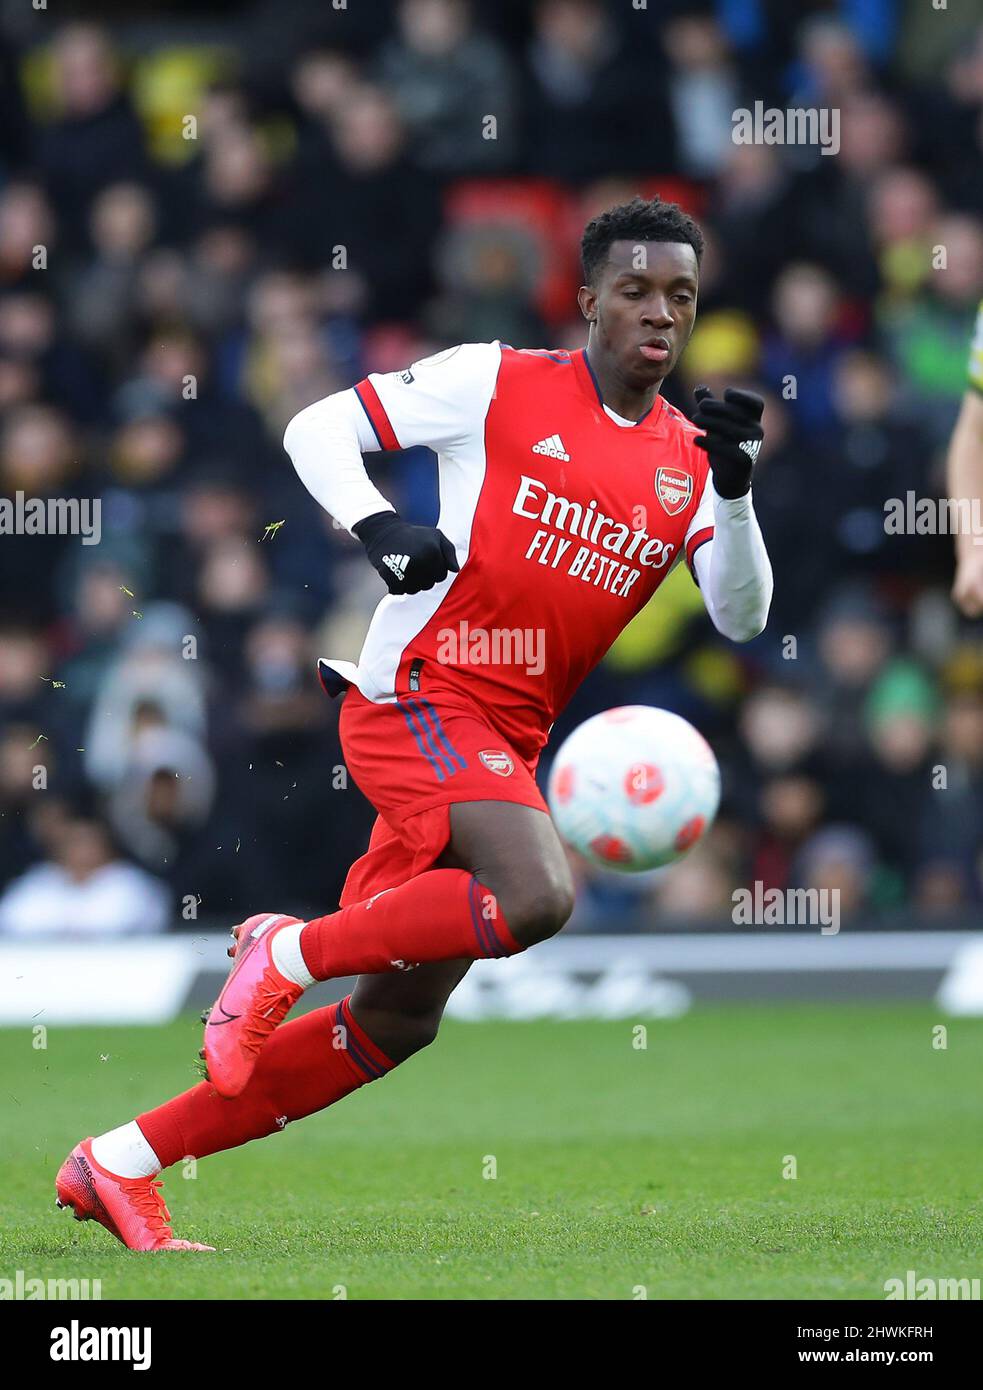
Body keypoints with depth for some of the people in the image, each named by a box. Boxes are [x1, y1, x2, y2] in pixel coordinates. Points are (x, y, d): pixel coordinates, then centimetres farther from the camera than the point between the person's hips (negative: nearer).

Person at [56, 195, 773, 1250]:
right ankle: (288, 952, -11)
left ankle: (120, 1164, 17)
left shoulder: (689, 459, 10)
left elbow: (740, 617, 3)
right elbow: (317, 429, 0)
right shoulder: (498, 383, -3)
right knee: (536, 895, -32)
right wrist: (378, 526, -17)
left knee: (397, 1020, 8)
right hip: (415, 696, -7)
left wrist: (734, 488, -12)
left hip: (507, 744, 7)